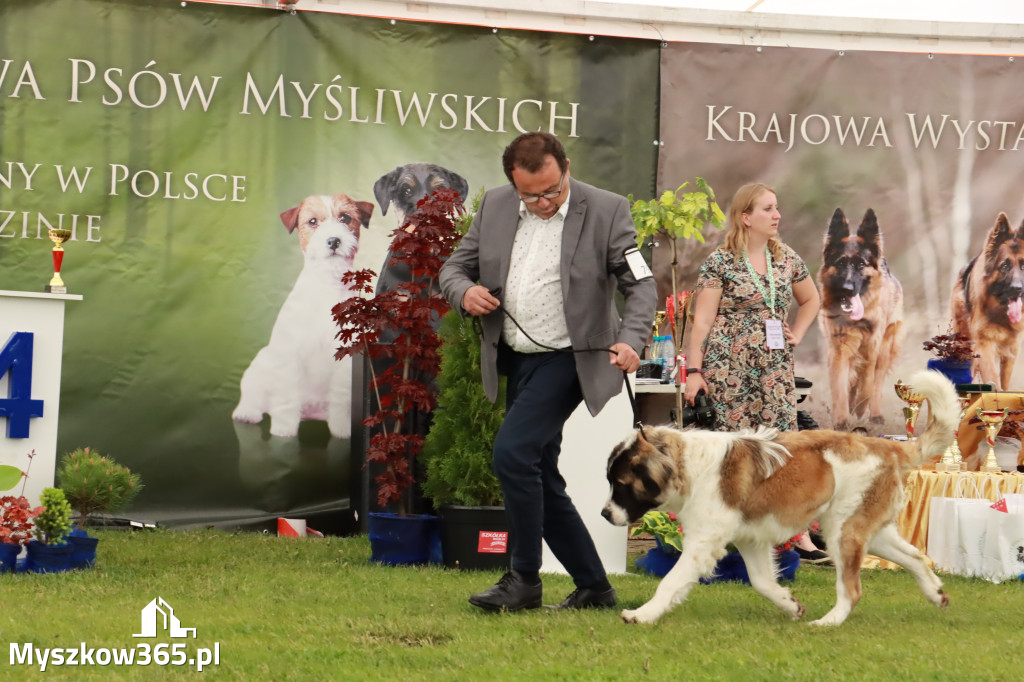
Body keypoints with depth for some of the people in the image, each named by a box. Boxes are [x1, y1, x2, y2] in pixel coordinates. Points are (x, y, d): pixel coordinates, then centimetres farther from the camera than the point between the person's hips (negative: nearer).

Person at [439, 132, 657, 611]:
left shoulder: (605, 210, -8)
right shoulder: (495, 206, 4)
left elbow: (641, 285, -7)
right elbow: (454, 268, 12)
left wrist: (630, 340, -24)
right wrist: (464, 292, -12)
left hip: (568, 359, -6)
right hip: (515, 359, 7)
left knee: (512, 453, -21)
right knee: (541, 481, 9)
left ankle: (524, 579, -8)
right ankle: (594, 586, 21)